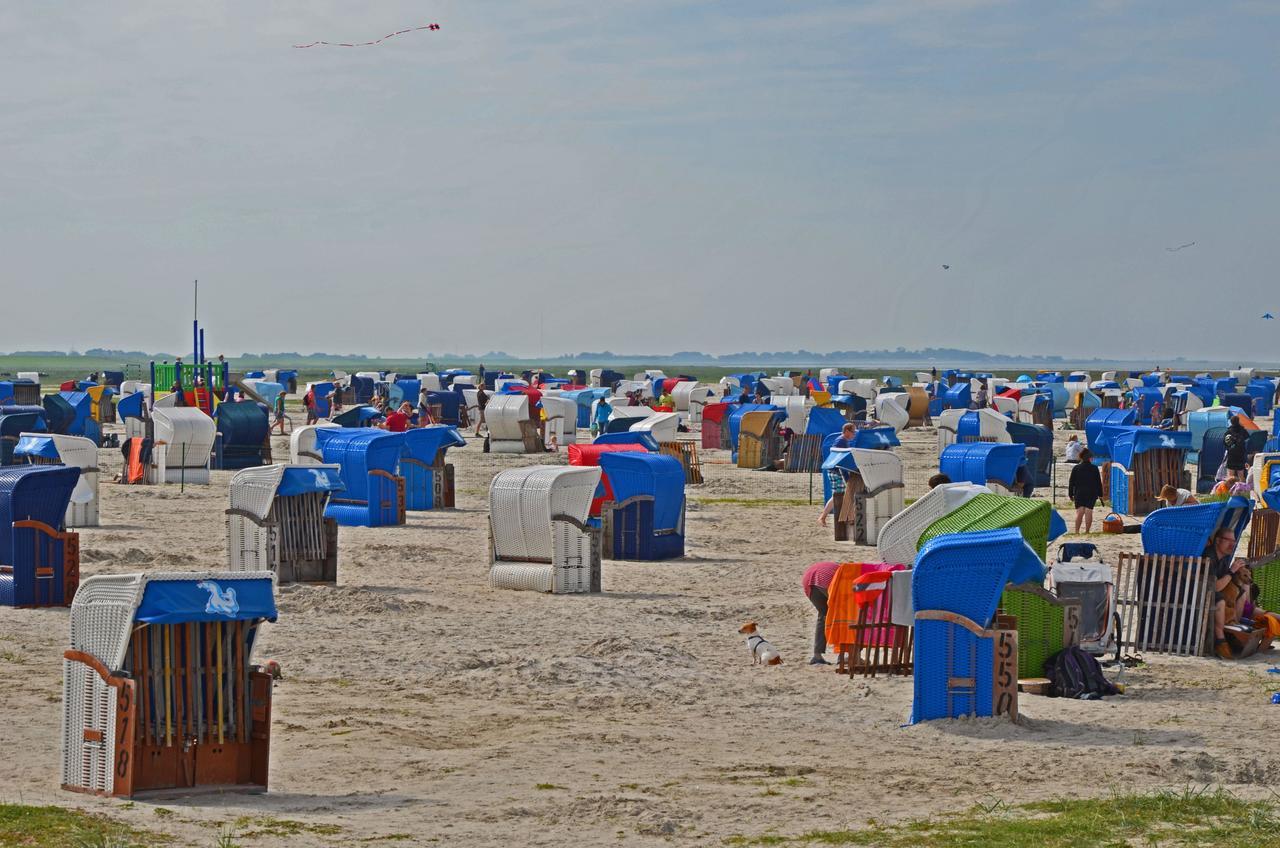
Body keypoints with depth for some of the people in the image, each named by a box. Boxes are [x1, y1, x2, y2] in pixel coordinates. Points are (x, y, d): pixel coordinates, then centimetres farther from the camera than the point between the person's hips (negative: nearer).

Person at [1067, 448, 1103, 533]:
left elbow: (1071, 483, 4)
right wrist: (1100, 494, 11)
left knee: (1079, 512, 0)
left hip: (1079, 494, 0)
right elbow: (1099, 482, 4)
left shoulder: (1076, 468, 1)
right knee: (1089, 512, 0)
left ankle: (1077, 531, -9)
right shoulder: (1094, 468, 0)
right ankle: (1087, 530, -1)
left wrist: (1071, 494, 10)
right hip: (1092, 494, 0)